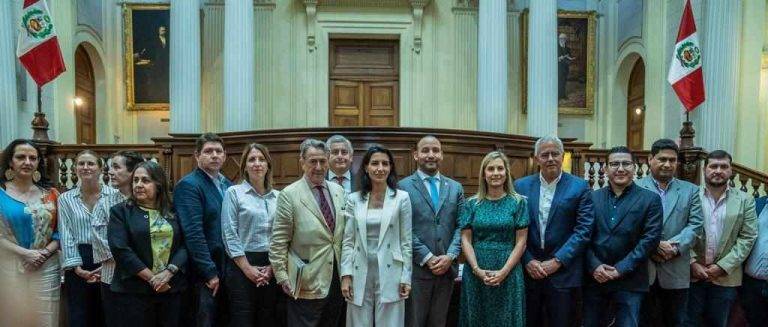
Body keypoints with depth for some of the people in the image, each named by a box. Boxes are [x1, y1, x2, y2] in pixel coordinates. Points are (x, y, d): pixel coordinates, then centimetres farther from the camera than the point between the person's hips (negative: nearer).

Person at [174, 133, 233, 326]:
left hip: (228, 271, 7)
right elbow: (193, 233, -18)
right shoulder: (188, 186, -11)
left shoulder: (229, 186, 12)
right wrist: (210, 273, -19)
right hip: (204, 274, -7)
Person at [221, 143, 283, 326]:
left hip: (273, 268, 3)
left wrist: (273, 266, -3)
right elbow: (229, 235, -6)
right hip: (243, 266, -3)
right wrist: (247, 268, -11)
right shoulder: (234, 193, 0)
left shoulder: (278, 196, 9)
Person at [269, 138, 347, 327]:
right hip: (307, 284, -5)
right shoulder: (289, 195, -8)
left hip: (338, 281, 5)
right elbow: (278, 242, -8)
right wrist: (282, 277, -11)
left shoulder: (339, 191, 8)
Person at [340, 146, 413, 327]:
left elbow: (406, 241, 1)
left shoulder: (402, 198, -1)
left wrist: (406, 277, -3)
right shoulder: (354, 199, 4)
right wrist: (346, 275, -2)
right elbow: (348, 241, 5)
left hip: (389, 275, -1)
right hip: (360, 274, 2)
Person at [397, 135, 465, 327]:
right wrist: (427, 258, -13)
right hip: (416, 269, -3)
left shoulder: (455, 187, 11)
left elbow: (461, 226, 6)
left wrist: (450, 256, -7)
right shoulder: (403, 187, -2)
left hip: (447, 268, 4)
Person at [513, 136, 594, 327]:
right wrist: (528, 261, -8)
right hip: (528, 271, 2)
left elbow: (584, 230, -6)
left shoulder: (579, 187, -1)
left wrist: (557, 261, -12)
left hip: (564, 273, -1)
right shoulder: (521, 186, 4)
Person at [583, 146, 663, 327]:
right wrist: (594, 266, -10)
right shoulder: (593, 197, 6)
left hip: (630, 282, -2)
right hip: (594, 278, 3)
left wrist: (621, 269, -13)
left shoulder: (650, 199, 0)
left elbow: (650, 239, -7)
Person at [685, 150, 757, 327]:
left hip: (726, 277, 1)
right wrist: (692, 263, -12)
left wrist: (722, 266, -10)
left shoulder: (745, 201, 3)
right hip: (691, 274, -1)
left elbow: (747, 238, -3)